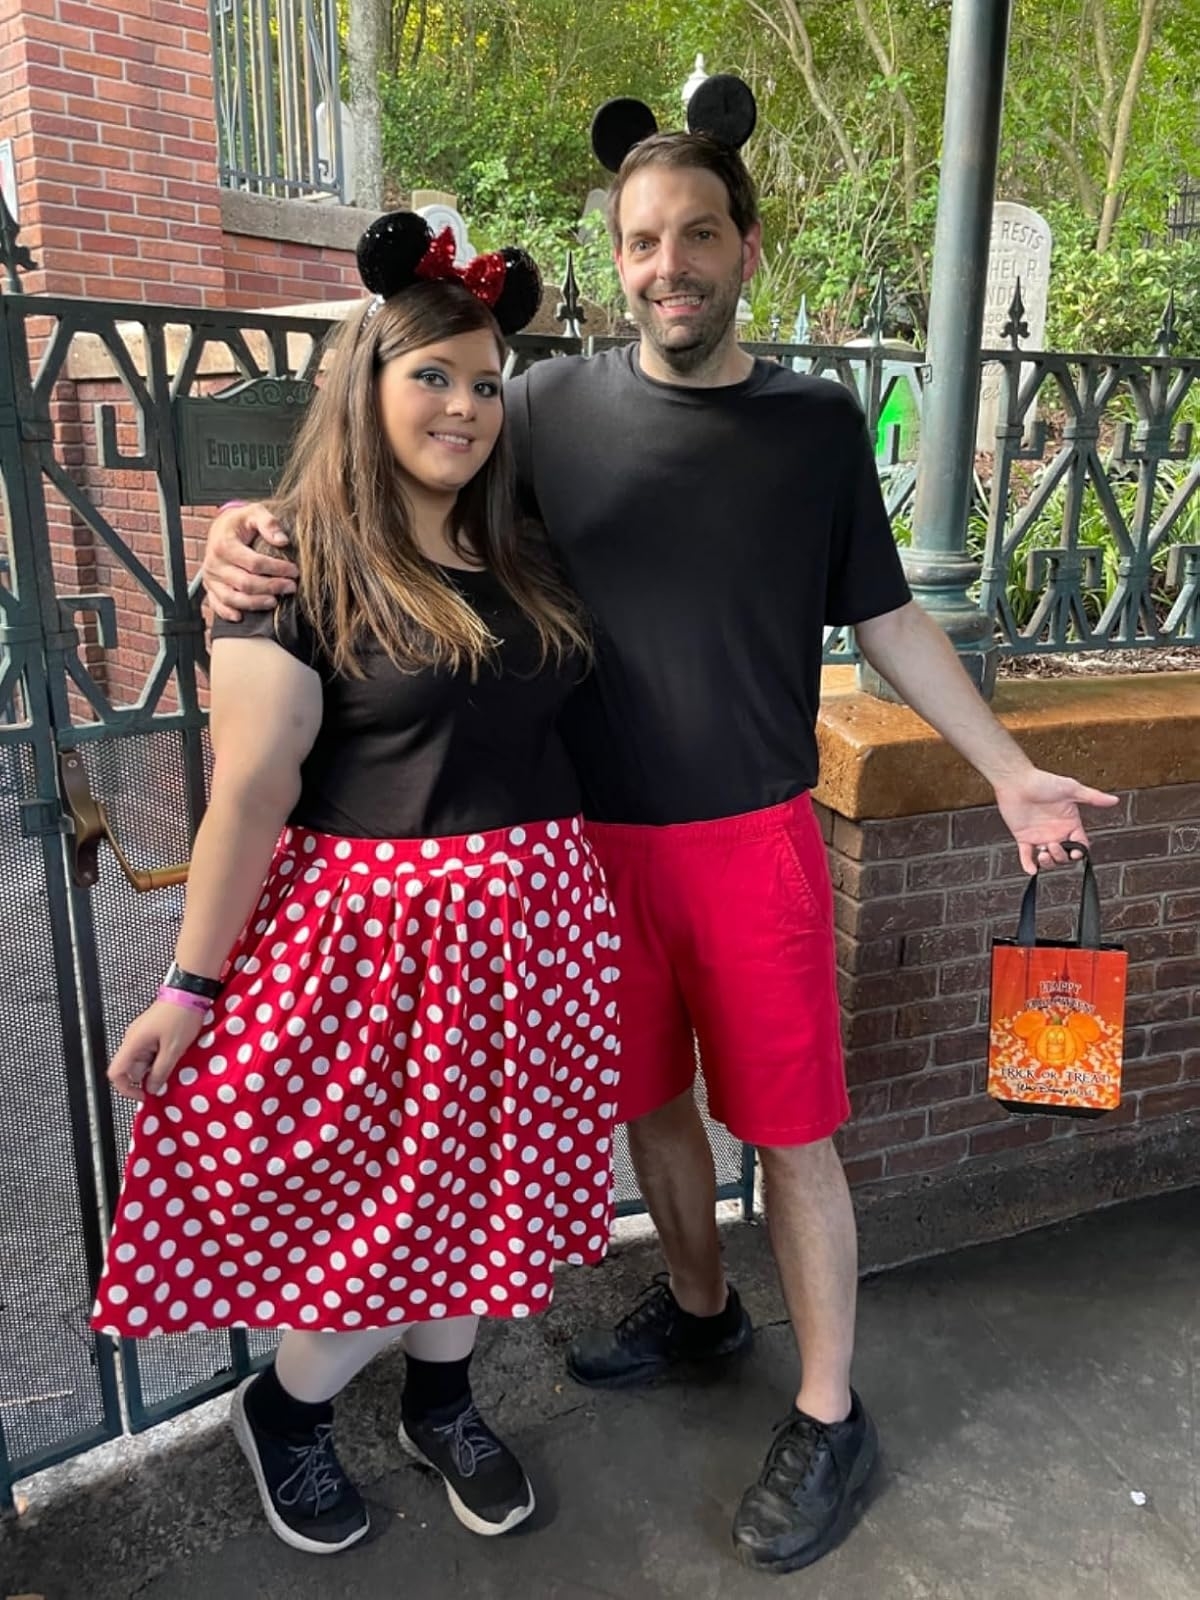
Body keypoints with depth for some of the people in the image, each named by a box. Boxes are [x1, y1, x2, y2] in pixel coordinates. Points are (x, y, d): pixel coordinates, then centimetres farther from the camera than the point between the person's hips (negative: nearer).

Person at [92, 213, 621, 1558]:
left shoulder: (523, 561, 8)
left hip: (526, 927, 6)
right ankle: (281, 1409, 38)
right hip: (374, 930, -5)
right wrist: (191, 986, -9)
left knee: (477, 1175, 18)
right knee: (383, 1203, 7)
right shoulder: (296, 567, -10)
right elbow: (249, 791, -12)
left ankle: (440, 1400, 44)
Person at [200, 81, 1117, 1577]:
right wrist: (256, 531, -15)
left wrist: (1009, 769, 4)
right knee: (650, 1100, 18)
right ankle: (698, 1306, 46)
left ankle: (828, 1421, 27)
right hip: (598, 840, 2)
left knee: (790, 1133, 5)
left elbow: (888, 620, 6)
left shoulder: (816, 421, 0)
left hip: (753, 841, -2)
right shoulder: (553, 405, 0)